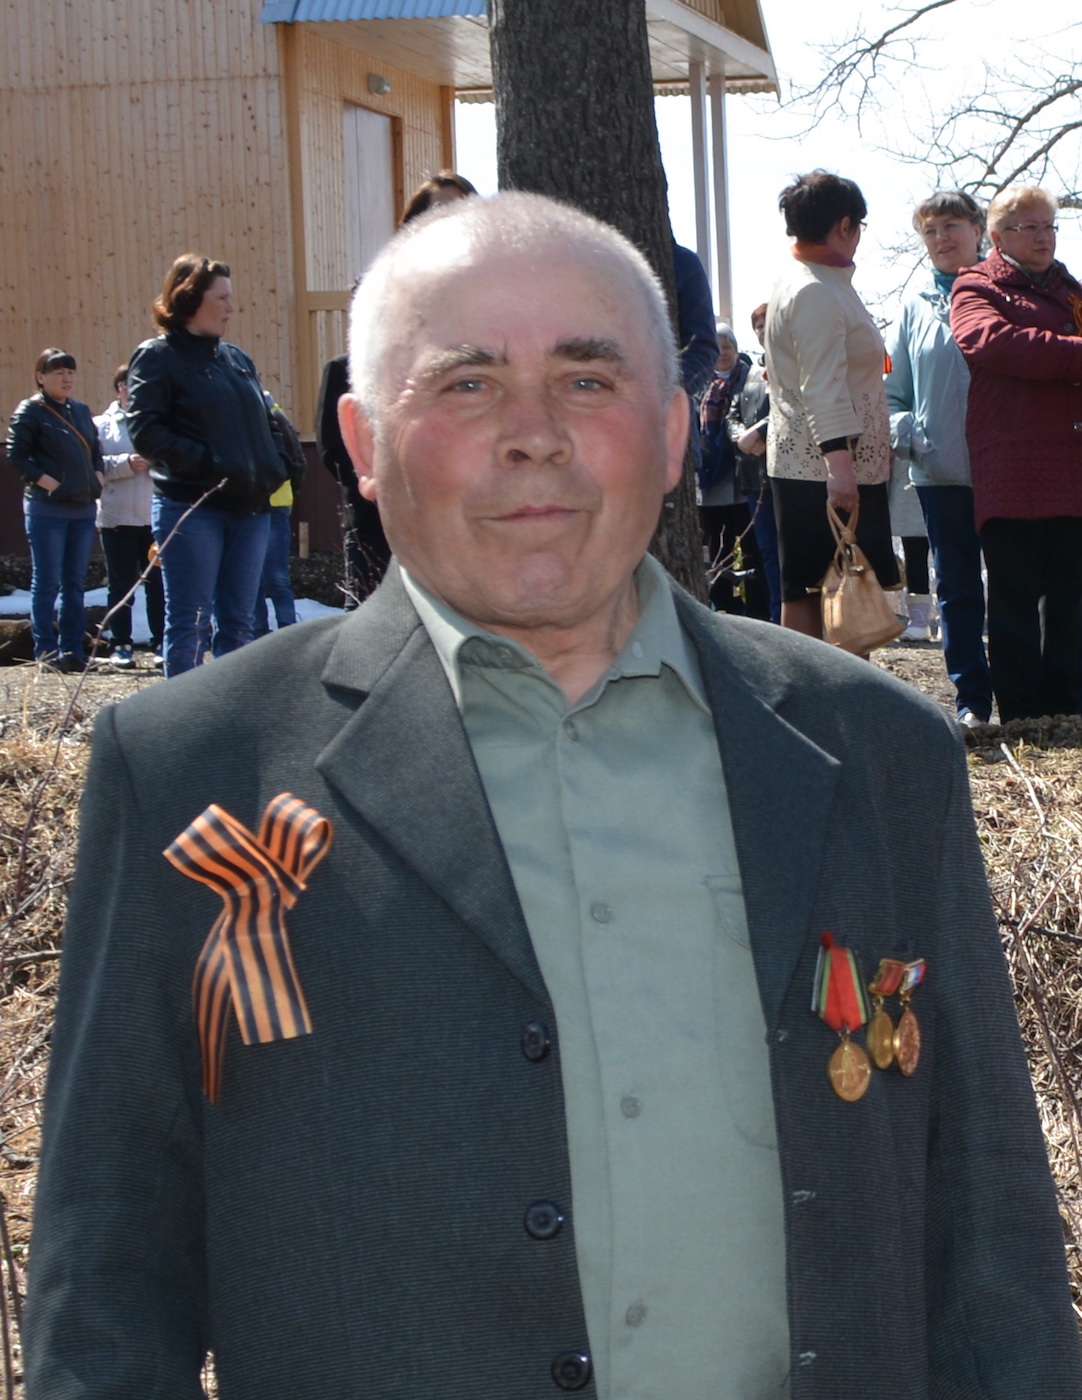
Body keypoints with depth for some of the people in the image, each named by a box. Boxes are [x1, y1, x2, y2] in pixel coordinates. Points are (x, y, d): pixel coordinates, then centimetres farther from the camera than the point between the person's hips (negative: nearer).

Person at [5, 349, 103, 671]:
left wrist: (98, 476, 5)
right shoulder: (29, 411, -4)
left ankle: (73, 651, 13)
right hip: (47, 509, -6)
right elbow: (15, 455, -10)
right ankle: (46, 651, 1)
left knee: (75, 582, 9)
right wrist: (44, 480, -16)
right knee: (47, 581, -3)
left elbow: (95, 449, 23)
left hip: (83, 508, 6)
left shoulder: (81, 411, 15)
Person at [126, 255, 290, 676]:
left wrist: (276, 466, 4)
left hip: (250, 507, 7)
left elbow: (267, 421, 24)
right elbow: (146, 431, -12)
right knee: (190, 623, -4)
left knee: (238, 622, 9)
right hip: (190, 509, -6)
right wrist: (208, 463, -21)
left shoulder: (236, 358, 18)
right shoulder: (157, 357, -2)